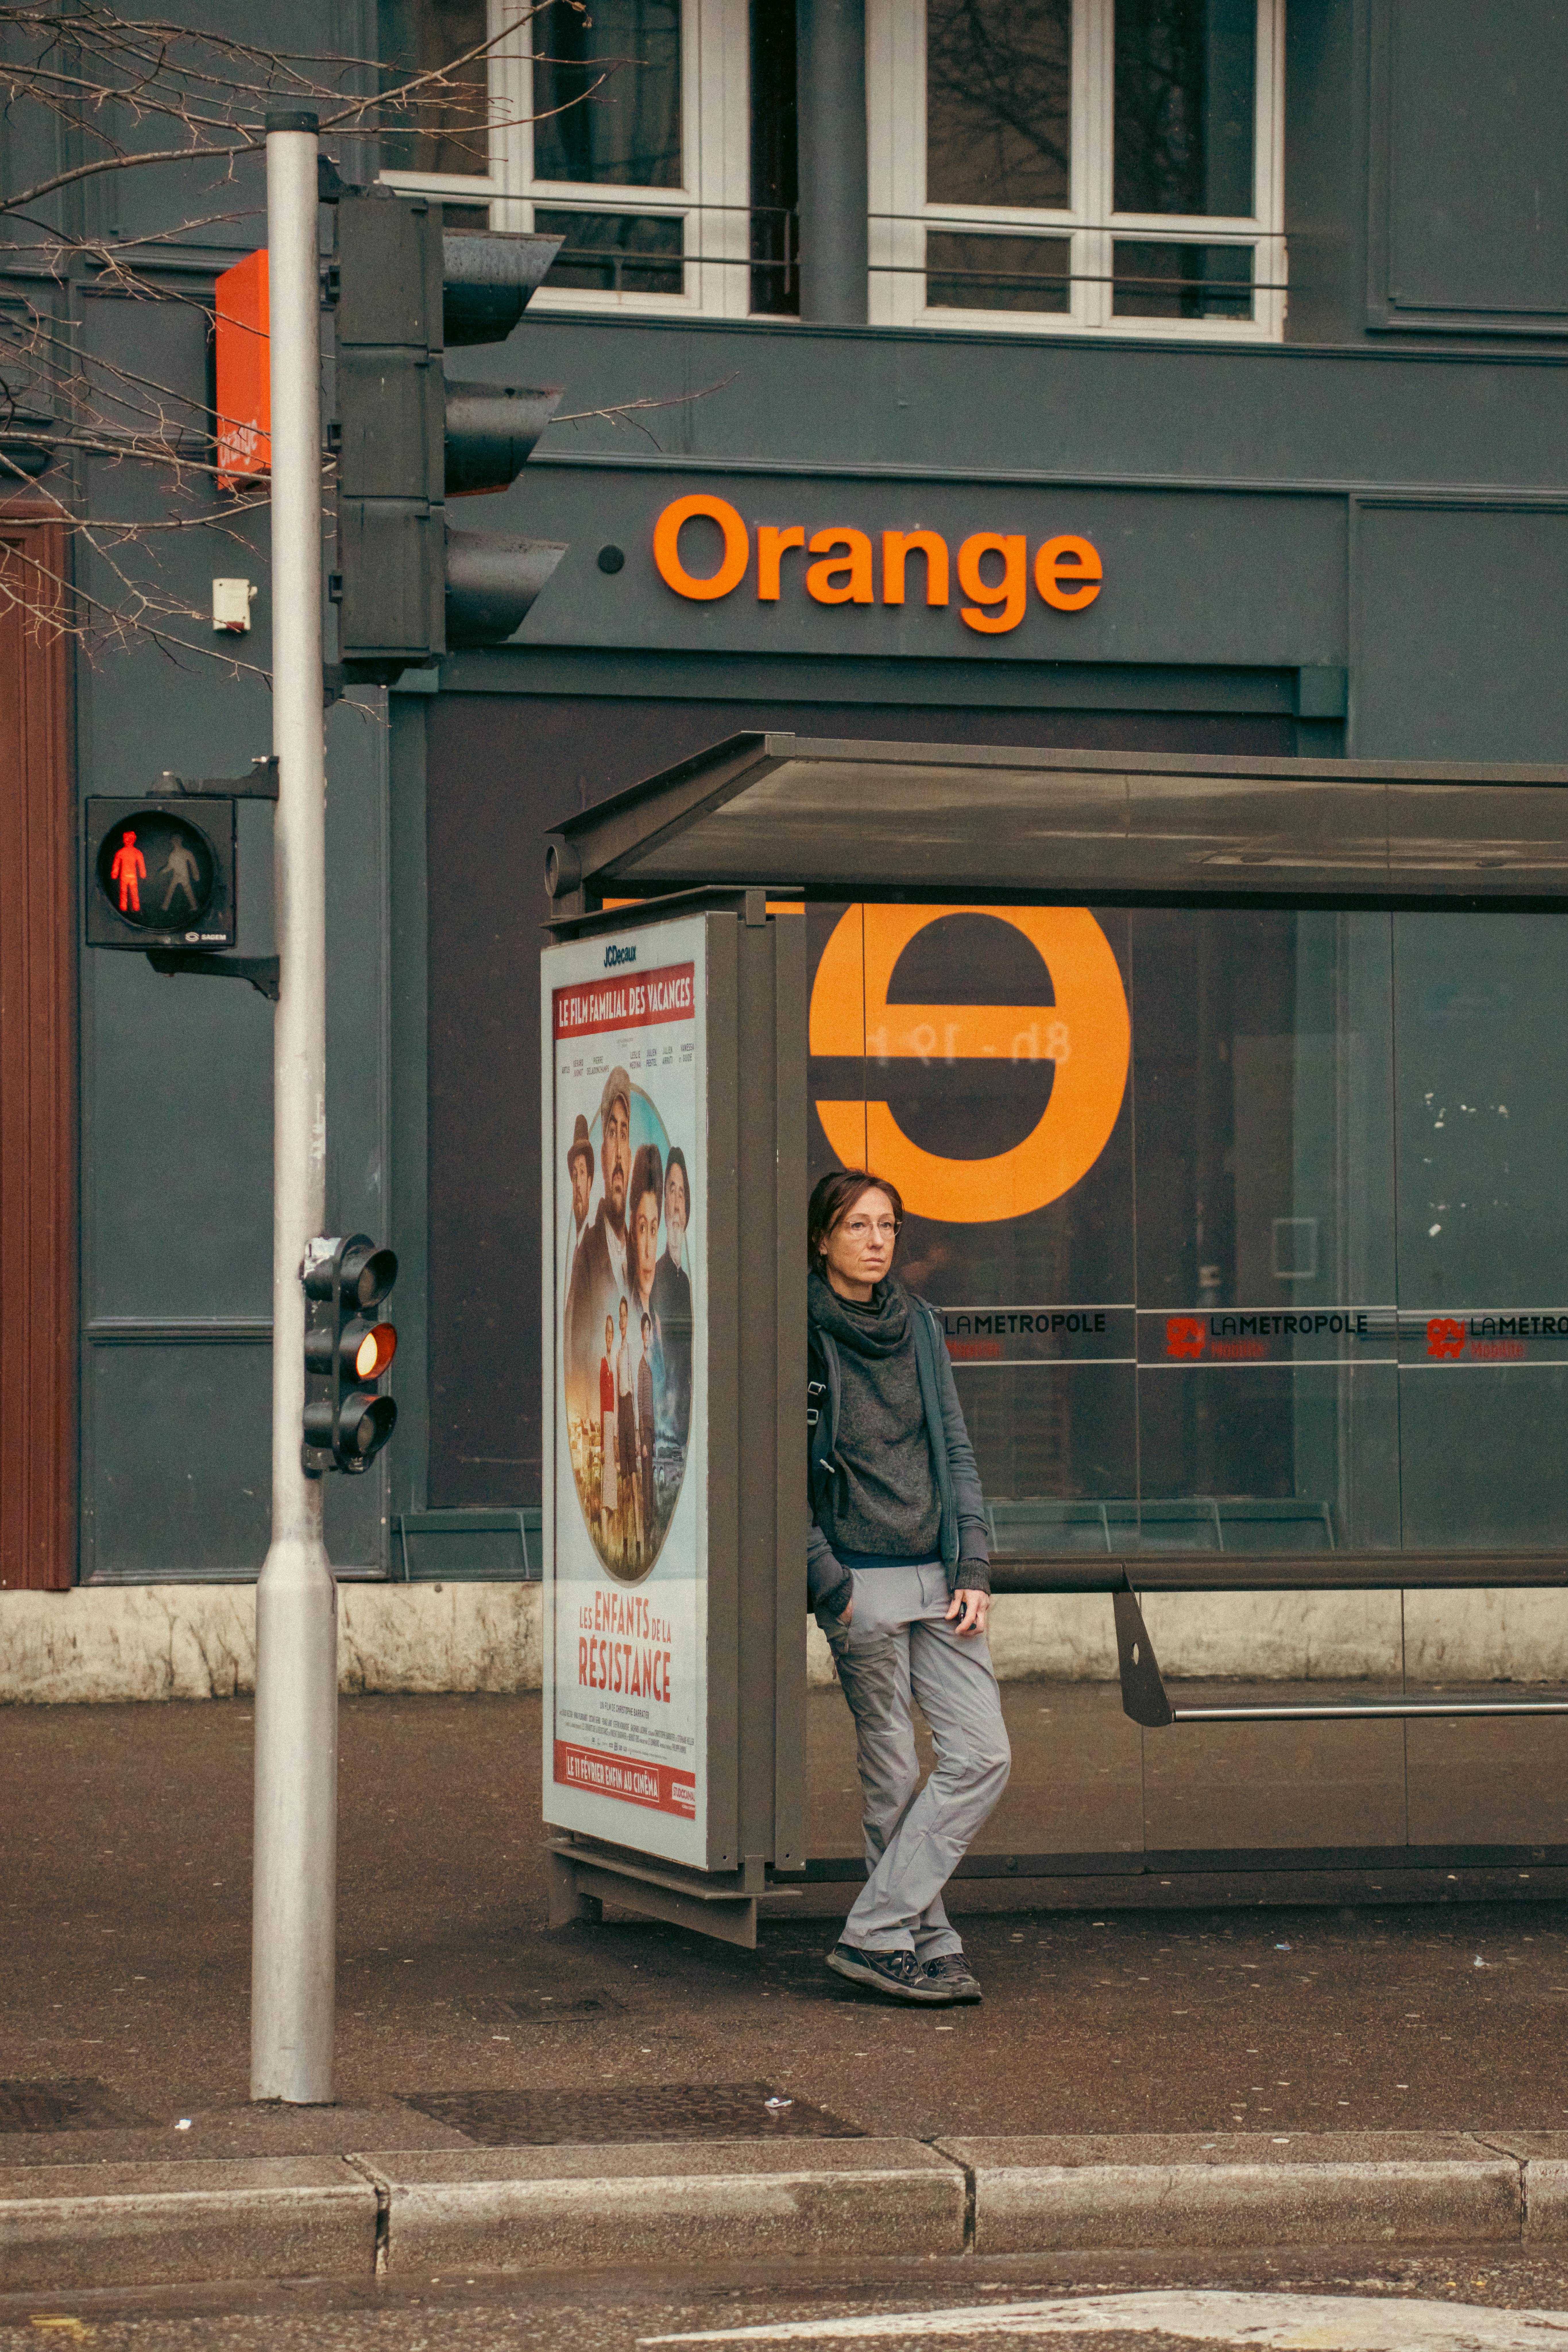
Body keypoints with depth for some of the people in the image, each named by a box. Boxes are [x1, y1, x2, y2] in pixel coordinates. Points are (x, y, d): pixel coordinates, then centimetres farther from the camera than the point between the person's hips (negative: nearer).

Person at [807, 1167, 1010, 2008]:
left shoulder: (918, 1324, 12)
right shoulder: (801, 1333, -5)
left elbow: (956, 1448, 14)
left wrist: (973, 1568, 5)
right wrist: (828, 1583, -12)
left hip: (938, 1577, 5)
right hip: (861, 1583, -5)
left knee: (984, 1755, -4)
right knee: (893, 1778, -1)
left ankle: (876, 1933, -1)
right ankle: (927, 1942, 9)